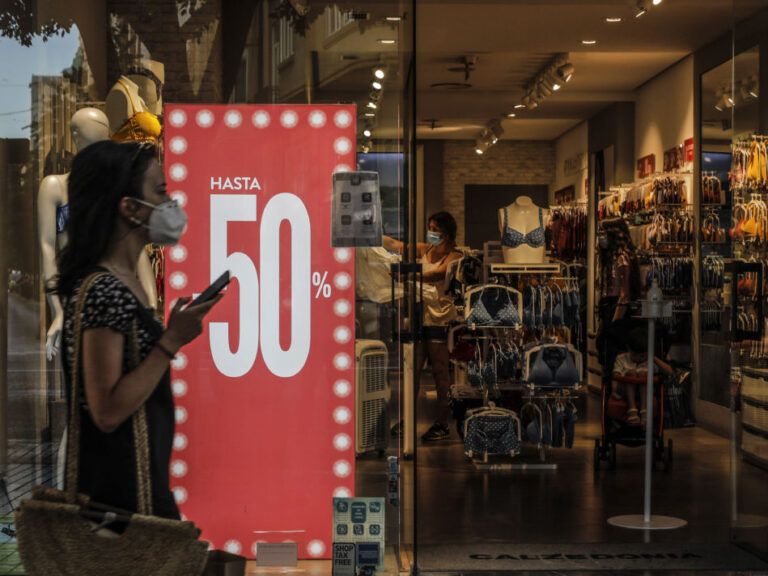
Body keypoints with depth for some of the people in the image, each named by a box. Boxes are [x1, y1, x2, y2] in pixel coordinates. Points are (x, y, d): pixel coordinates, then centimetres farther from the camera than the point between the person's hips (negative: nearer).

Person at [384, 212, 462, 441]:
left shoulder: (454, 256, -5)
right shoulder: (425, 250, 13)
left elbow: (437, 275, -21)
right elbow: (395, 245, 9)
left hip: (440, 319, -6)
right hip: (421, 316, 6)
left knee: (440, 373, 0)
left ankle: (442, 424, 6)